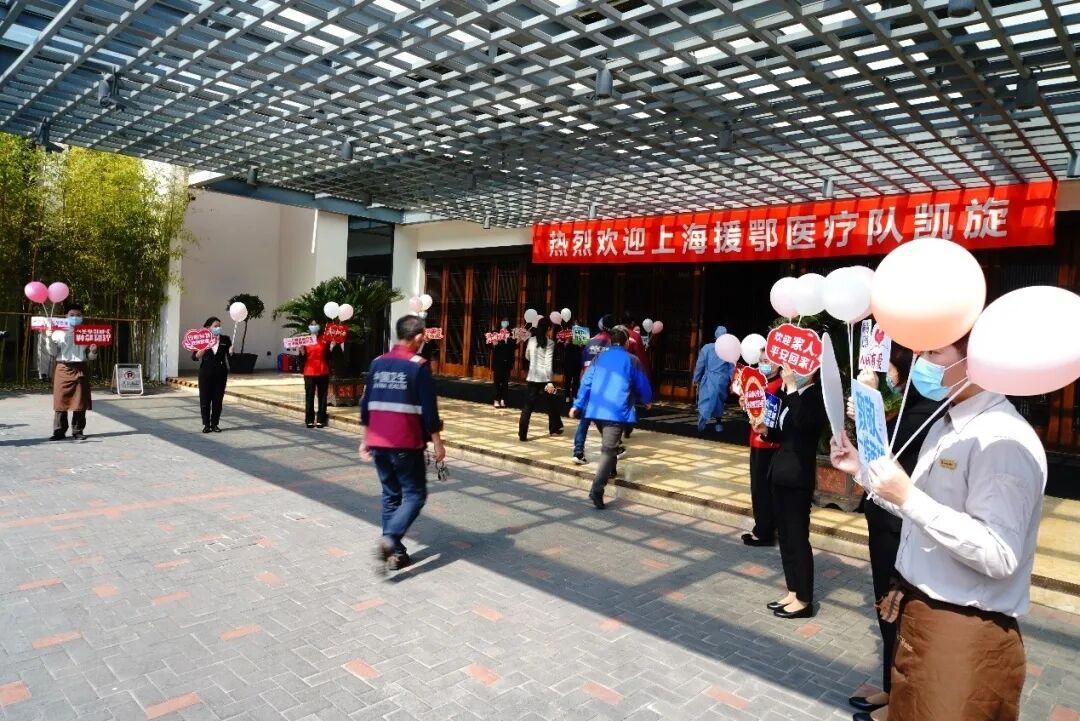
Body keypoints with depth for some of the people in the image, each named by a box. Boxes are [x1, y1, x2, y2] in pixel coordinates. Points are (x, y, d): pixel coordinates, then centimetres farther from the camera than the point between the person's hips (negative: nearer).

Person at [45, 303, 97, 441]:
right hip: (63, 369, -1)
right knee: (61, 401, -1)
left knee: (80, 402, 1)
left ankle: (78, 431, 7)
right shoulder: (58, 332, 8)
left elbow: (90, 356, 13)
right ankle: (59, 431, 5)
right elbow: (53, 353, 5)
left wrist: (93, 351, -9)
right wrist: (49, 338, -7)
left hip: (80, 369, 1)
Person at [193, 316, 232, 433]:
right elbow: (194, 357, -3)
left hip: (220, 373, 1)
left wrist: (231, 352, -18)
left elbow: (230, 356, 5)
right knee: (205, 399, 2)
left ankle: (215, 424, 14)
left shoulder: (225, 339, 5)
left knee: (218, 399, 4)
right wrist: (204, 348, -19)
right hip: (206, 372, -1)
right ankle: (206, 424, 12)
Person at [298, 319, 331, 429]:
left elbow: (328, 356, 7)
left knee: (322, 397, 3)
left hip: (323, 372, 1)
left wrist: (332, 347, -7)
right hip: (309, 373, -1)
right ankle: (309, 420, 6)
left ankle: (321, 420, 8)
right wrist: (302, 352, -16)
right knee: (309, 397, 0)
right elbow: (302, 359, 3)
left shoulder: (324, 339, 5)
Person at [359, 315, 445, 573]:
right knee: (415, 494, 5)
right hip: (406, 444, -6)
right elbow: (428, 410, -11)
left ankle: (395, 553, 17)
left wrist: (364, 440, 19)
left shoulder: (377, 363, 7)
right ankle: (389, 538, -16)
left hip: (378, 443, 6)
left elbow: (366, 405, 11)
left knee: (390, 495, 15)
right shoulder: (419, 366, -10)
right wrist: (437, 443, -3)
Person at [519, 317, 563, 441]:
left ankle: (522, 434, -6)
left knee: (528, 405, 2)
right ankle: (554, 428, 31)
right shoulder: (550, 342, -7)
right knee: (551, 403, 16)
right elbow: (548, 362, -14)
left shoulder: (531, 340, 7)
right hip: (544, 377, -3)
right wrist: (550, 381, -17)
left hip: (532, 377, 3)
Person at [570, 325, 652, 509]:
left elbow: (586, 382, 8)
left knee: (608, 444, 29)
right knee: (608, 449, -10)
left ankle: (609, 471, 46)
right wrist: (646, 401, 29)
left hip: (596, 410, 5)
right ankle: (597, 489, -22)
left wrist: (577, 405, 11)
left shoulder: (599, 358, 12)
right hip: (617, 411, -5)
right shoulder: (632, 360, 2)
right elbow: (642, 385, 9)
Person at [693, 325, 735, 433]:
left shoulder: (707, 347, -1)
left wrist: (696, 379, 12)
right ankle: (718, 424, 24)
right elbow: (732, 368, 3)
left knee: (706, 400, -6)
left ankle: (703, 415, -37)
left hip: (708, 379, -1)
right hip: (722, 380, 1)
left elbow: (700, 364, 2)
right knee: (719, 401, 19)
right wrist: (732, 382, 11)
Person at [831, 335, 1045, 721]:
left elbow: (999, 556, -30)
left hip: (964, 633, -9)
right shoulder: (946, 424, 8)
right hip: (916, 613, 9)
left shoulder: (1003, 441, -23)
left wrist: (909, 497, -30)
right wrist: (862, 469, 8)